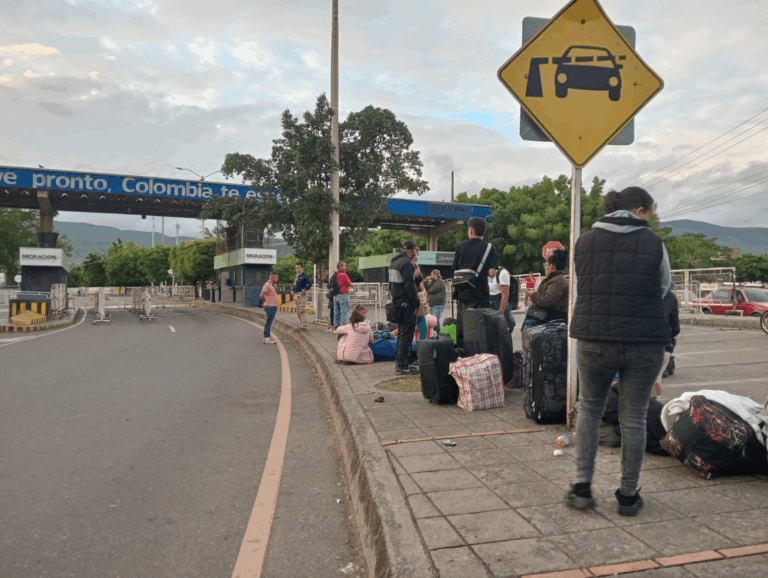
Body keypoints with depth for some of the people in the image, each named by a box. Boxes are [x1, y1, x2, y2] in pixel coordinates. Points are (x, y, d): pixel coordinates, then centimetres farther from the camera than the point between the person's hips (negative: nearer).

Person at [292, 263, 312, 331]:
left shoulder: (305, 276, -6)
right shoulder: (296, 276, 21)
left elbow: (310, 284, -18)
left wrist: (304, 290, -22)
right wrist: (293, 291, 14)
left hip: (301, 295, -9)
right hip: (296, 295, 9)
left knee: (302, 311, -12)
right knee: (298, 312, 12)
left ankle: (303, 326, -12)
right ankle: (301, 325, 18)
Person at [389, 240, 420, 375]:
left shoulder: (394, 262, 16)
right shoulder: (406, 262, -15)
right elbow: (409, 284, -20)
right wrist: (416, 303, -14)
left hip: (397, 302, 10)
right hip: (406, 304, -10)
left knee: (402, 334, 17)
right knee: (406, 335, -5)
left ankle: (399, 363, 23)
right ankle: (402, 366, -3)